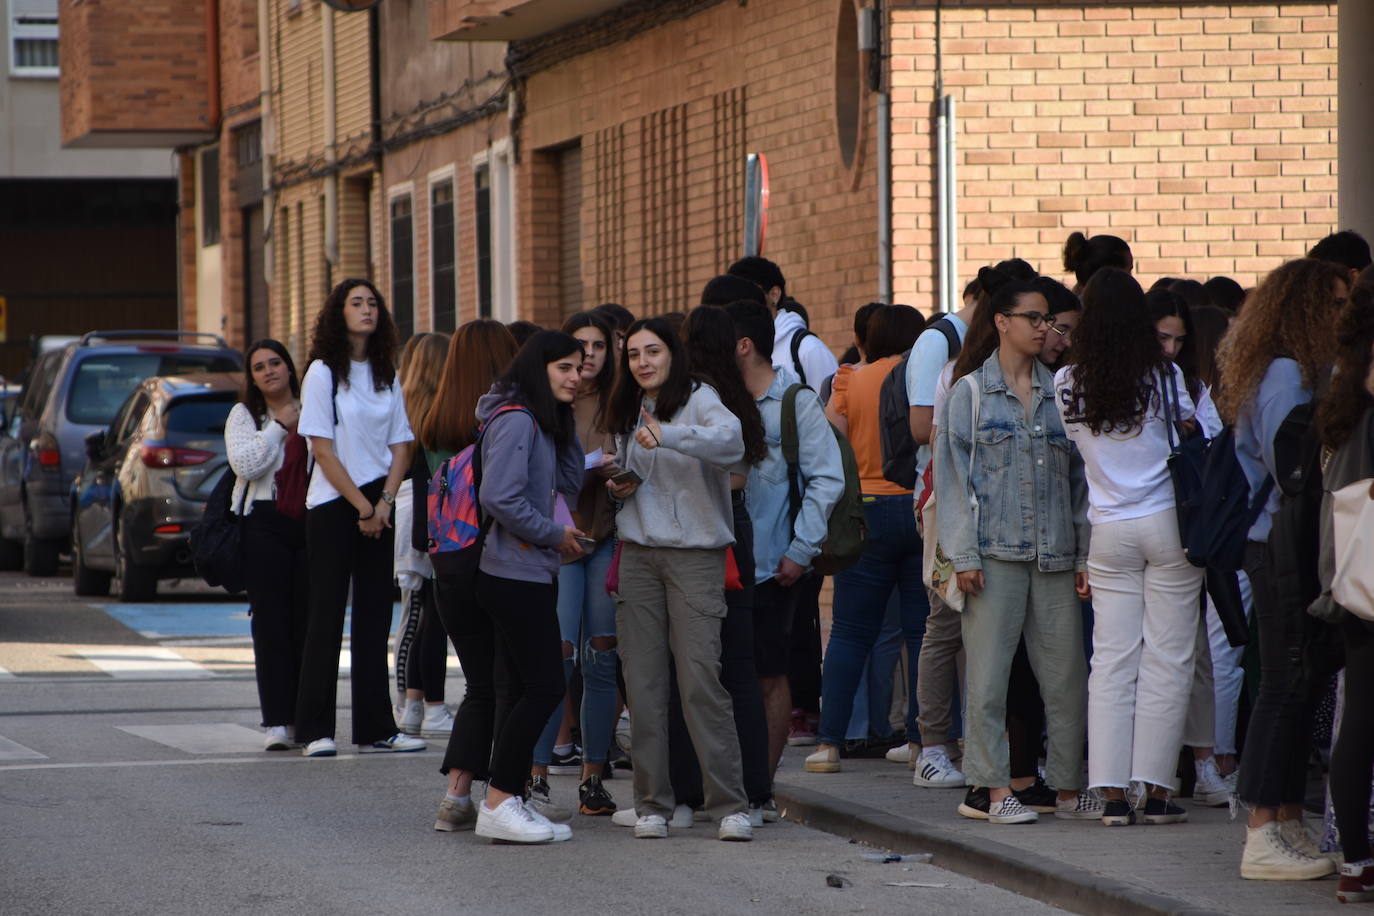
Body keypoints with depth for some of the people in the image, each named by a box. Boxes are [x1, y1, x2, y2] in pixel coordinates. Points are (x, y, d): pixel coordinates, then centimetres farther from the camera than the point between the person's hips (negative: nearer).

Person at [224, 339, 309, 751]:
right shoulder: (244, 415, 7)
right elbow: (245, 463, -9)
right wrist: (279, 427, -7)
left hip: (310, 522, 2)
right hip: (264, 524, -2)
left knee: (308, 622, 0)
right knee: (272, 624, -3)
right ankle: (276, 721, -3)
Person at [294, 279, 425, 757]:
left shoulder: (386, 374, 10)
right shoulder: (324, 371, -5)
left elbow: (401, 445, 8)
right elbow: (323, 448, -10)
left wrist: (384, 503, -7)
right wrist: (361, 505, -12)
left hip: (376, 507, 5)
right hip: (332, 504, -5)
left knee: (374, 615, 5)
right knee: (327, 616, -3)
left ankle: (375, 728, 7)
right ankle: (316, 730, 0)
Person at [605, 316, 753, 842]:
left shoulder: (699, 400, -3)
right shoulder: (627, 414, 18)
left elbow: (730, 441, -25)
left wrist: (667, 435, -38)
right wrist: (618, 487, 7)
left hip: (695, 553, -6)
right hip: (638, 555, 6)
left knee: (700, 678, -12)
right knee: (643, 683, 2)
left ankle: (729, 804, -10)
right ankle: (653, 803, 6)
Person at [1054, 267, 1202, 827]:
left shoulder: (1067, 384, 0)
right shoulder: (1162, 377, -8)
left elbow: (1079, 451, 9)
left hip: (1108, 530, 3)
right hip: (1168, 525, -3)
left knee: (1111, 661, 4)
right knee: (1166, 660, 2)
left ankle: (1113, 792, 0)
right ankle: (1156, 790, 1)